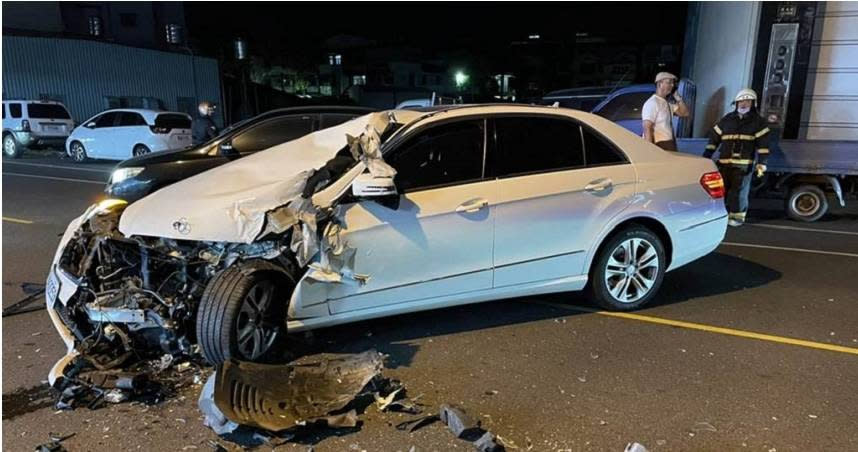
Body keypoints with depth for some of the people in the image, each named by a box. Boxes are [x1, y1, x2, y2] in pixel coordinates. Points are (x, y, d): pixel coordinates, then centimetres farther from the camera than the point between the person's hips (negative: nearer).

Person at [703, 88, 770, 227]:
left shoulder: (758, 121, 5)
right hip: (724, 163, 3)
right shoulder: (727, 119, 13)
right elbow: (714, 138, 14)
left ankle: (738, 216, 8)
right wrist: (706, 157, 8)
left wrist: (761, 163, -10)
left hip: (744, 164, -3)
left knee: (739, 191, -3)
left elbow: (763, 144, -1)